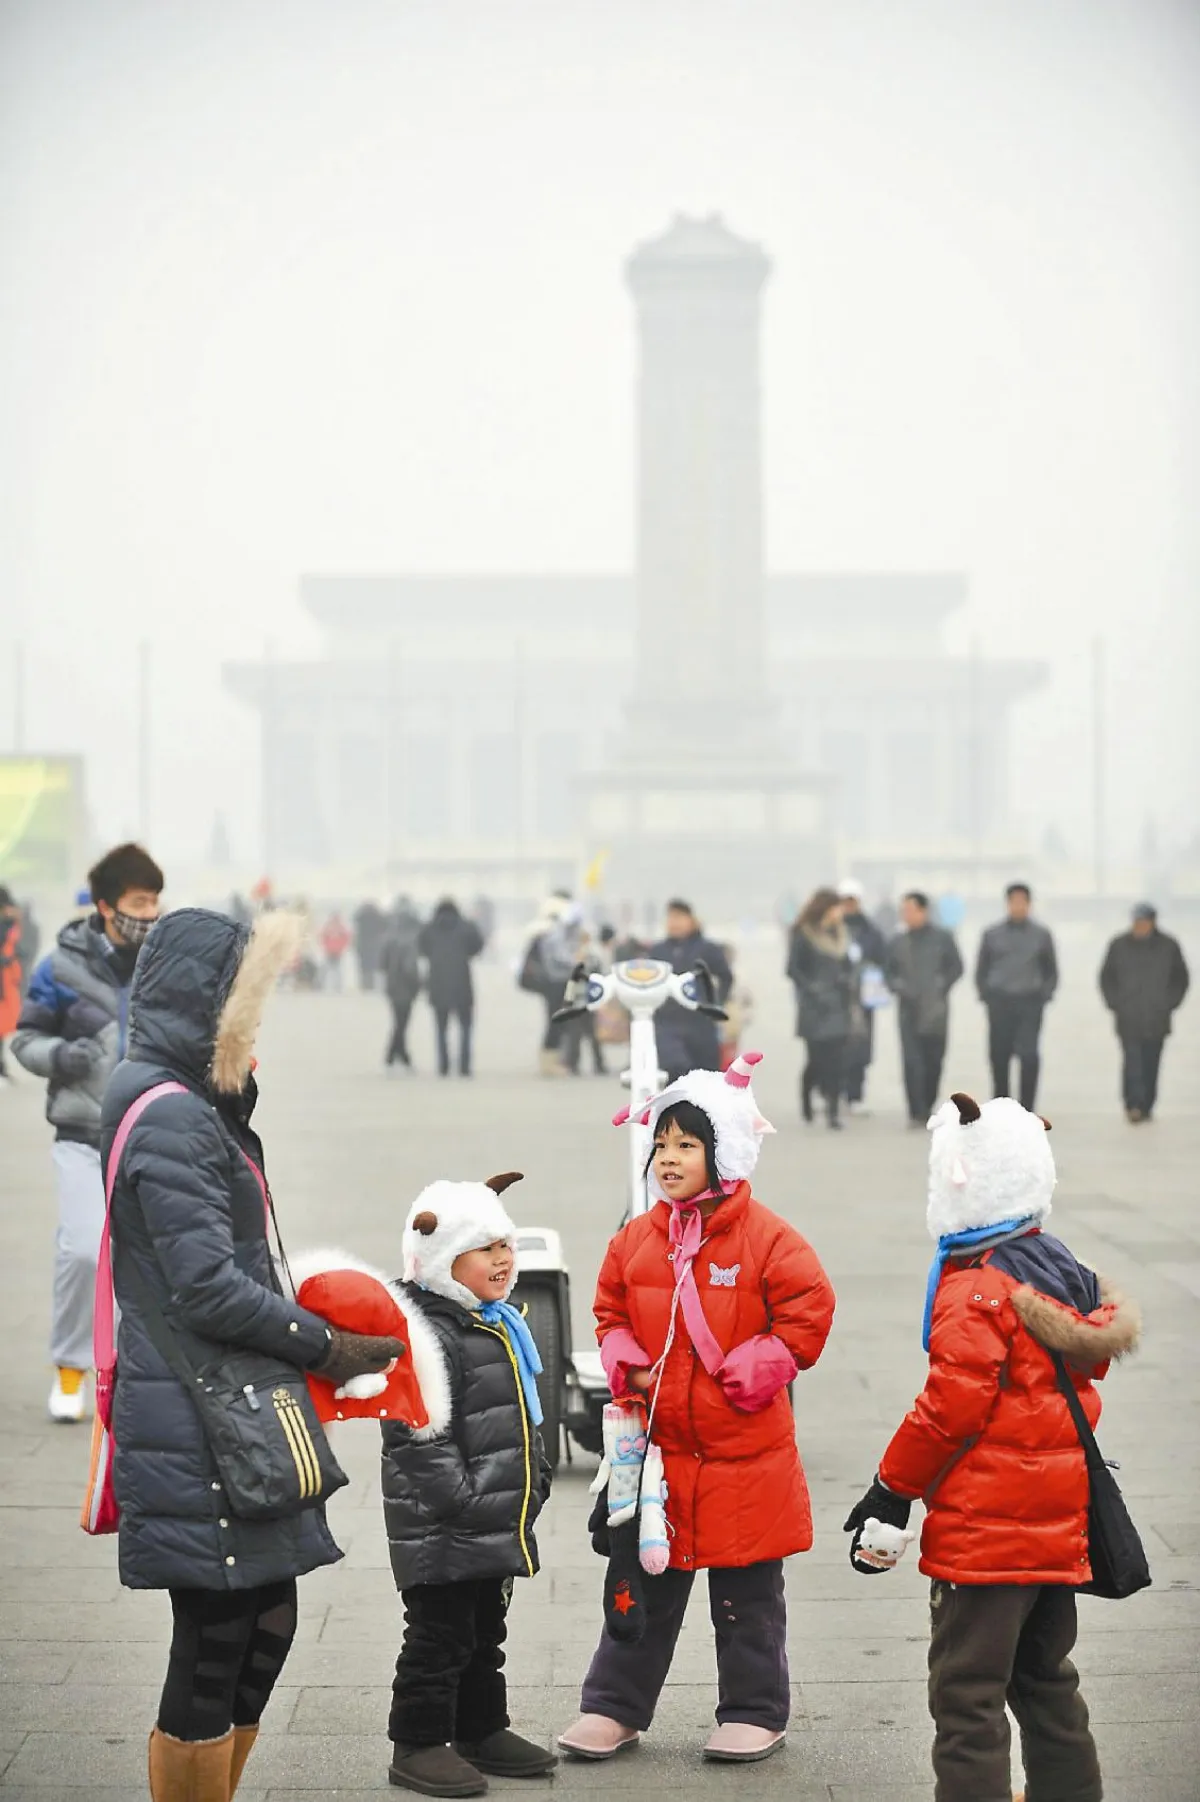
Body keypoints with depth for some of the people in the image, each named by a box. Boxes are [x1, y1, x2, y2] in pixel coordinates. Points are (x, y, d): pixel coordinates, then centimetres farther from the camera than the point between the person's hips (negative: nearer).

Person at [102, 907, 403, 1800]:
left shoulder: (196, 1107, 16)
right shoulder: (167, 1117, -16)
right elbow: (208, 1290, -20)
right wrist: (323, 1345, -10)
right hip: (199, 1432, -10)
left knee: (266, 1625, 15)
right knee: (213, 1647, -3)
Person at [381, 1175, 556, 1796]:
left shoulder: (499, 1325, 14)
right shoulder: (425, 1331, -18)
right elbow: (420, 1434, -22)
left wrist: (534, 1481, 18)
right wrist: (462, 1503, -22)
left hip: (496, 1523, 9)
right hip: (441, 1530, -9)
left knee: (485, 1629, 19)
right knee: (439, 1634, -2)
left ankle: (481, 1728, 30)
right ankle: (420, 1743, 7)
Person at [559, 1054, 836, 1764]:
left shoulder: (766, 1237, -11)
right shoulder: (637, 1238, 3)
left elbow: (807, 1315, -10)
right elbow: (612, 1313, 15)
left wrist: (744, 1374, -14)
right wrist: (629, 1367, -2)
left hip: (743, 1450, -4)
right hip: (657, 1448, 4)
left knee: (748, 1596, 8)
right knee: (641, 1584, 11)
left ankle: (755, 1711, 21)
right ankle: (614, 1705, 22)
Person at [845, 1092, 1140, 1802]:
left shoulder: (974, 1292, -16)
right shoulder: (1066, 1276, 10)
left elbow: (953, 1404, -18)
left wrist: (892, 1489, -8)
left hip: (986, 1530, -9)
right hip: (1061, 1526, 9)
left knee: (967, 1690, -4)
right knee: (1044, 1676, 21)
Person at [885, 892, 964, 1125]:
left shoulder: (942, 938, 0)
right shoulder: (898, 941, 8)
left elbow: (956, 967, 2)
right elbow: (889, 970, 16)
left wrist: (941, 987, -9)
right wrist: (897, 987, -3)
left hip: (935, 1010, -1)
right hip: (909, 1009, 1)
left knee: (933, 1062, 6)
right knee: (912, 1062, -10)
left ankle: (927, 1108, 22)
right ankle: (916, 1113, -10)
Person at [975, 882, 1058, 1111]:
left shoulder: (1041, 934, 7)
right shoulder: (992, 934, 7)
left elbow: (1051, 970, 13)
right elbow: (981, 970, 13)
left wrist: (1044, 995, 1)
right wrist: (986, 996, 2)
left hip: (1030, 1003, -1)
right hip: (1000, 1004, 1)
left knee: (1029, 1055, -13)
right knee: (999, 1056, 3)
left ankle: (1026, 1109, -10)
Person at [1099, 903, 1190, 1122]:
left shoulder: (1169, 946, 3)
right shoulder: (1119, 945, 2)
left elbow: (1181, 979, 13)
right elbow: (1106, 978, 11)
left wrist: (1169, 1003, 4)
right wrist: (1115, 1004, 2)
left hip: (1157, 1020, 1)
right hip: (1128, 1019, -1)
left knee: (1151, 1064, 4)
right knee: (1132, 1060, -14)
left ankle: (1146, 1107, 13)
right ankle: (1133, 1105, -19)